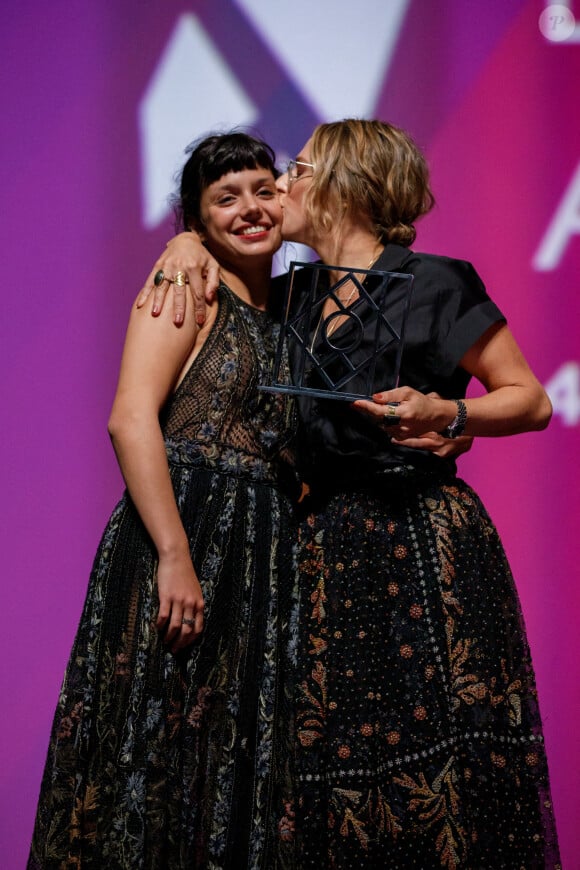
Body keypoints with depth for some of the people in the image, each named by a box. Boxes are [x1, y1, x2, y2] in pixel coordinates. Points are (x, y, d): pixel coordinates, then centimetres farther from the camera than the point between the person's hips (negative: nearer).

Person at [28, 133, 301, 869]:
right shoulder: (187, 288, -3)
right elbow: (130, 419, -15)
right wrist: (175, 556, -22)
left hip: (268, 554, 7)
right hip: (183, 535, -7)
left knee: (244, 759, 8)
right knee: (160, 742, -4)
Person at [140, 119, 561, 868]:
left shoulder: (432, 284, -2)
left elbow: (531, 401, 0)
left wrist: (442, 414, -16)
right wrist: (188, 244, 8)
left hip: (424, 548, -5)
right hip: (323, 553, 5)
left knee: (440, 759, -8)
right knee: (336, 775, 1)